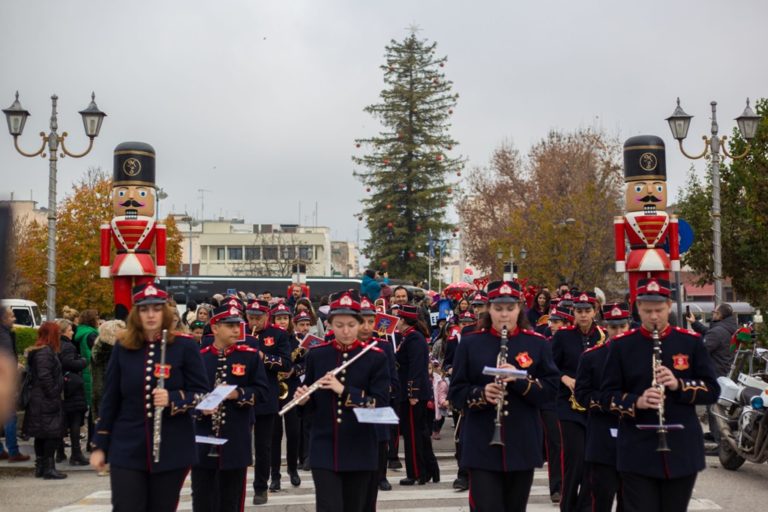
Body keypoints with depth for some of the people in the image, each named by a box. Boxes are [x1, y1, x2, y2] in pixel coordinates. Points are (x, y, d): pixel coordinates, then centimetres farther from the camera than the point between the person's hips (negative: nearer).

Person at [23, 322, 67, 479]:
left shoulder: (43, 351, 15)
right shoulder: (45, 352, -17)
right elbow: (44, 377, -24)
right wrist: (53, 396, -20)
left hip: (39, 401, 11)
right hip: (46, 402, -11)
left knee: (41, 434, 14)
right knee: (52, 434, -7)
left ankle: (40, 466, 20)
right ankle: (48, 468, -5)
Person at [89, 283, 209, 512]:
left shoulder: (185, 346, -2)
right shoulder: (123, 348, 4)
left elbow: (202, 392, -2)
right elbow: (110, 399, 8)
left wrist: (172, 399, -21)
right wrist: (99, 446, 7)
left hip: (171, 451, -1)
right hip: (127, 450, 1)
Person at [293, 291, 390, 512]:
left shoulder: (375, 357, -3)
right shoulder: (316, 355, 4)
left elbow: (381, 403, -11)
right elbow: (313, 403, 11)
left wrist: (343, 390, -22)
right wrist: (304, 399, -13)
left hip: (360, 450, 0)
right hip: (324, 450, 1)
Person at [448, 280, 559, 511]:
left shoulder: (537, 343, 3)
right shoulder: (470, 343, 1)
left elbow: (551, 388, -2)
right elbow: (456, 392, 1)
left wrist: (520, 379, -19)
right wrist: (481, 394, -19)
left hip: (523, 445, 2)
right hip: (482, 446, -2)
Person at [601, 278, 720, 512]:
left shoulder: (691, 343, 4)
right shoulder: (621, 346, 2)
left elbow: (712, 391, 3)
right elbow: (608, 394, 1)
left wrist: (679, 385, -16)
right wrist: (637, 402, -19)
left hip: (683, 451, 2)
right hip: (638, 455, -1)